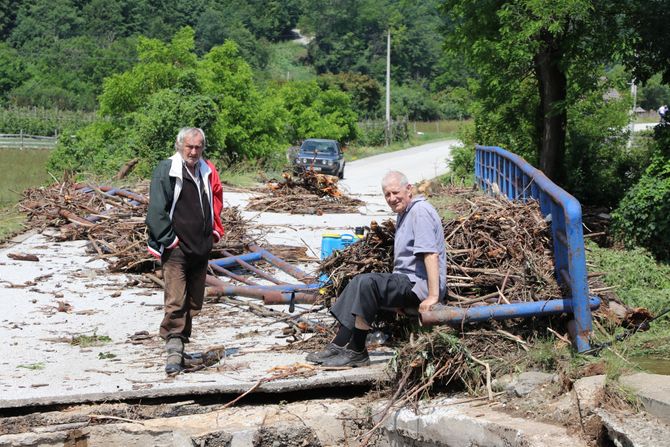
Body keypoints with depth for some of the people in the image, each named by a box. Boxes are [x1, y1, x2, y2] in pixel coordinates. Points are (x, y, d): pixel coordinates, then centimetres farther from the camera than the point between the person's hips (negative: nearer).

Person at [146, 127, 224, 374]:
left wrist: (214, 231, 12)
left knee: (194, 303, 12)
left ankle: (180, 342, 25)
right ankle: (174, 350, -13)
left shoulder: (208, 172, 9)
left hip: (201, 248, 7)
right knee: (175, 301, -13)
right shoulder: (166, 170, -9)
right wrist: (169, 240, -14)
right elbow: (156, 209, -12)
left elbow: (216, 202, 22)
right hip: (176, 248, -6)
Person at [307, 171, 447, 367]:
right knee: (358, 283, 1)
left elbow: (431, 254, -22)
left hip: (419, 285, -10)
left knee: (367, 283, -24)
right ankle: (340, 344, -8)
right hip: (406, 280, 10)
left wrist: (433, 296, -27)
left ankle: (356, 352, -20)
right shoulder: (403, 213, 21)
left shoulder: (420, 211, -12)